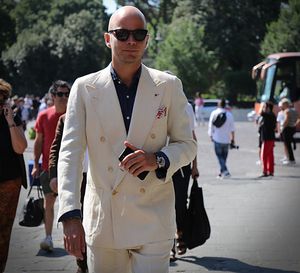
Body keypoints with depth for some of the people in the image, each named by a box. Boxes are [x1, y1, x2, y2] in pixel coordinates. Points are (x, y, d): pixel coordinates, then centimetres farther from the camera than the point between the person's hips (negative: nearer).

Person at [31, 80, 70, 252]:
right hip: (49, 165, 1)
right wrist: (36, 164, 2)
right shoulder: (44, 116, 1)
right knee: (49, 200, 3)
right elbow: (39, 141, 6)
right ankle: (48, 237, 8)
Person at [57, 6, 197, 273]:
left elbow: (188, 145, 8)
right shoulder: (85, 88, 1)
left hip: (153, 221, 0)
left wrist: (158, 159, -15)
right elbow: (70, 152, -5)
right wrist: (70, 215, -17)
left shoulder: (169, 86, 3)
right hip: (102, 220, 1)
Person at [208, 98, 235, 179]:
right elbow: (232, 129, 5)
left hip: (217, 139, -3)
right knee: (224, 156, 14)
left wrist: (211, 135, 11)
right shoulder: (229, 114, 2)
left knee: (219, 155, -1)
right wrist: (232, 139, 13)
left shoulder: (214, 113, -4)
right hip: (227, 139, 3)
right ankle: (221, 173, 19)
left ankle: (225, 171, -17)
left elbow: (210, 125, -1)